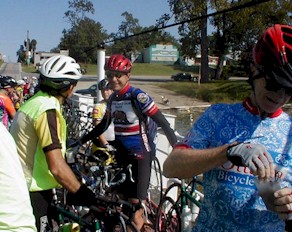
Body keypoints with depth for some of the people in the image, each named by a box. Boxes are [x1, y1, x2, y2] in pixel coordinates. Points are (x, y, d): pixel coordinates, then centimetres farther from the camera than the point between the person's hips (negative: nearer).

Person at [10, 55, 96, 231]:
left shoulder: (36, 101, 8)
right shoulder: (47, 109, -23)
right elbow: (57, 167, -27)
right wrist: (82, 193, -17)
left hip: (23, 187, 10)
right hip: (32, 195, -10)